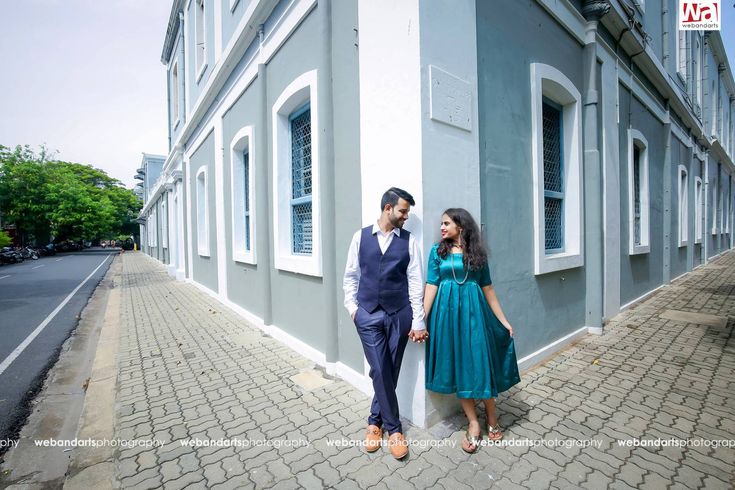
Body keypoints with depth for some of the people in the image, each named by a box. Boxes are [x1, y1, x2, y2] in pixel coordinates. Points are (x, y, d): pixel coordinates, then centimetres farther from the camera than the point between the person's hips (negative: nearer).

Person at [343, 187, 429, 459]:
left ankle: (376, 421, 35)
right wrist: (352, 306, -2)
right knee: (380, 371, 1)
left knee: (390, 372, 11)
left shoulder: (408, 240, 1)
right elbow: (350, 276, 7)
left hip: (399, 314, 1)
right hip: (368, 314, -1)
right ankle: (393, 428, 23)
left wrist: (418, 321, -4)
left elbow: (415, 281, -2)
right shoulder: (361, 237, 2)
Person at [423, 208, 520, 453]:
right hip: (447, 312, 0)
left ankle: (491, 418, 28)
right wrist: (421, 320, -8)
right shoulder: (437, 251, 2)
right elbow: (431, 287, -2)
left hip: (473, 311, 0)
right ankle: (474, 423, 21)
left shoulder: (477, 252, 4)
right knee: (456, 364, 5)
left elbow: (488, 289, 7)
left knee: (480, 362, 4)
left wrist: (504, 320, 6)